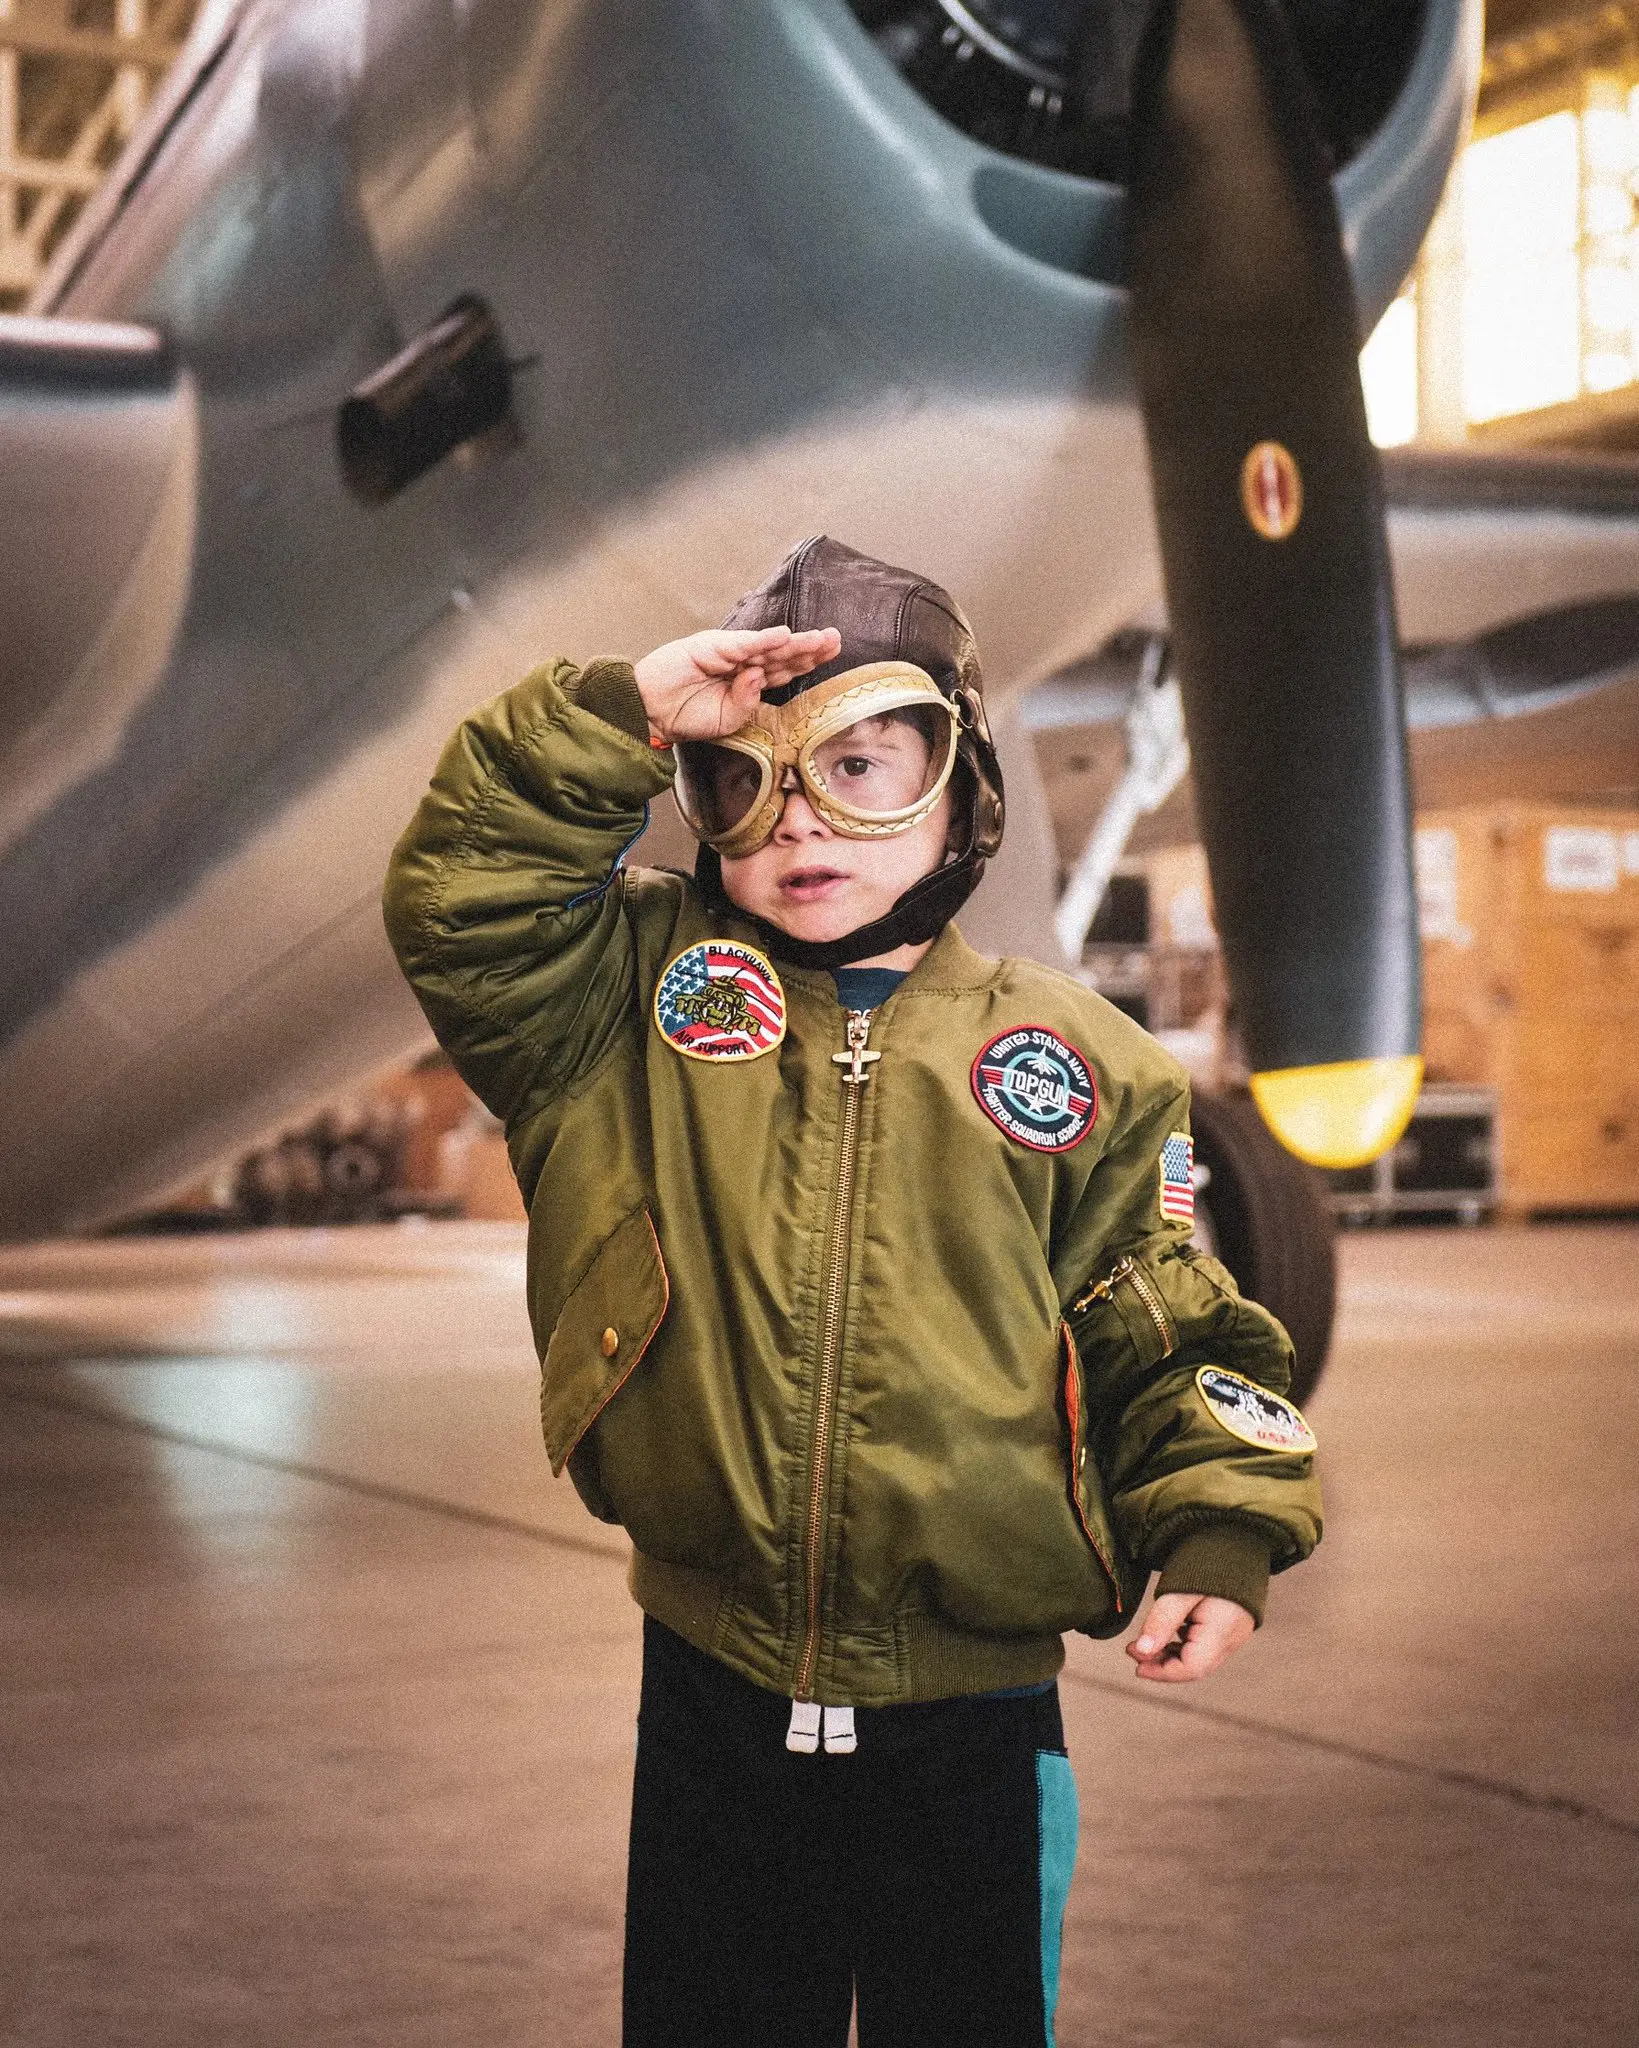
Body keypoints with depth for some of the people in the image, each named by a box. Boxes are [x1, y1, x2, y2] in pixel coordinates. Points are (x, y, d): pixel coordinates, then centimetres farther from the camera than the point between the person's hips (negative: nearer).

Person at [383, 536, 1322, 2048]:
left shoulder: (1077, 1063, 2)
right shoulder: (635, 992, 3)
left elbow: (1166, 1341, 4)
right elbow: (459, 906, -11)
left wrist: (1220, 1536, -9)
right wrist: (624, 716, -15)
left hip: (975, 1726, 0)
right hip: (710, 1710, 1)